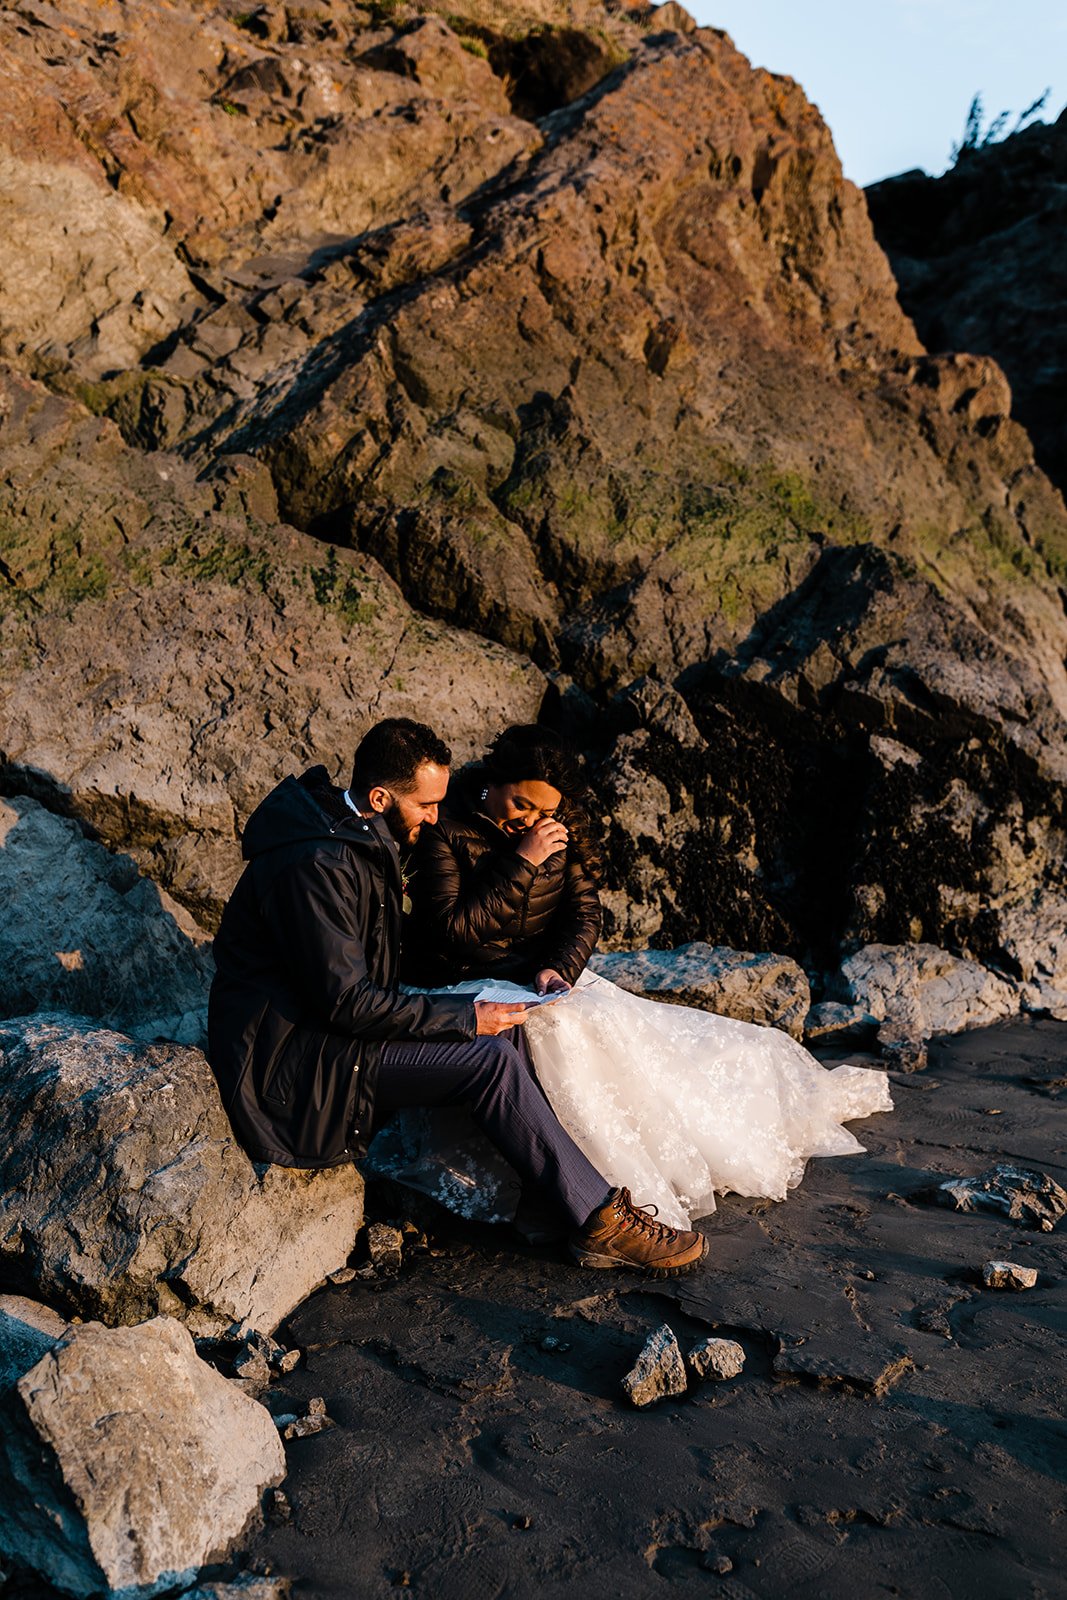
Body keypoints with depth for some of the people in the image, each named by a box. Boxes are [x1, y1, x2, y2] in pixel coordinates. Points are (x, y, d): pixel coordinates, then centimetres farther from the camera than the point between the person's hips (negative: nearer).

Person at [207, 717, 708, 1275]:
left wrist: (464, 1007, 4)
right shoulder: (317, 864, -24)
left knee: (502, 1032, -3)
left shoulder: (360, 839, 9)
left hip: (325, 1027, 10)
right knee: (489, 1059, -20)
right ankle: (601, 1222, -11)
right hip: (289, 1061, -10)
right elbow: (345, 1000, -24)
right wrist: (463, 1017, -18)